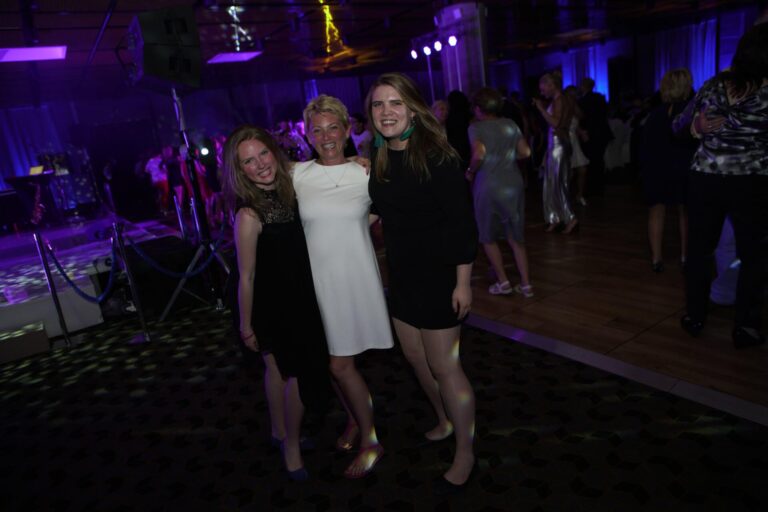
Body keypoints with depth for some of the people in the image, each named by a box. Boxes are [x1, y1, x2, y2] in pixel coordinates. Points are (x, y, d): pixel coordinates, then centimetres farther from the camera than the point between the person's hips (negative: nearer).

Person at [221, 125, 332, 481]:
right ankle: (291, 446, 30)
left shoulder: (286, 188, -8)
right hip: (271, 306, -7)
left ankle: (280, 432, 46)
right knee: (299, 372, 6)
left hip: (296, 297, 7)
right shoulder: (249, 215, -28)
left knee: (279, 368, 23)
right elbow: (246, 278, -20)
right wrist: (246, 326, -11)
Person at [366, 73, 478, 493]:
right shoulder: (379, 159, 3)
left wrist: (462, 282, -18)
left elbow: (462, 223, -18)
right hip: (401, 273, 7)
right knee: (415, 357, 20)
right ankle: (445, 421, 45)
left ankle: (464, 455, 23)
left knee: (444, 366, 2)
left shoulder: (436, 156, -17)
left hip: (437, 274, -7)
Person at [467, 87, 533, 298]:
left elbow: (479, 154, -22)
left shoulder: (476, 127, -6)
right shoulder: (510, 124, 7)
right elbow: (525, 152, 8)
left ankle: (502, 282, 13)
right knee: (516, 237, 12)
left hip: (488, 187, -4)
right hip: (514, 184, 5)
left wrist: (470, 171, -5)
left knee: (488, 237, 13)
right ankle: (525, 284, 13)